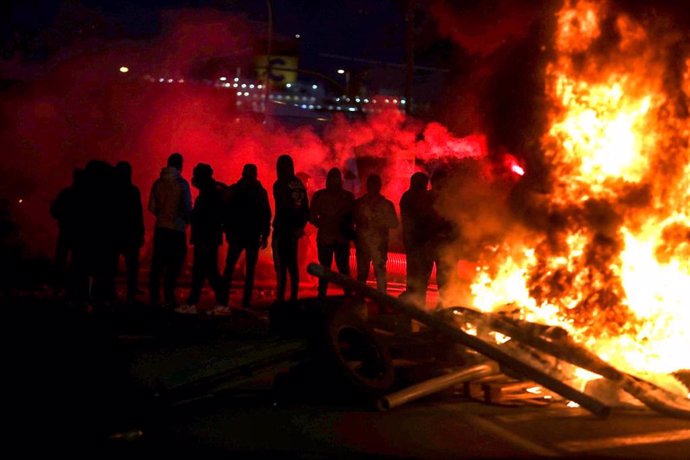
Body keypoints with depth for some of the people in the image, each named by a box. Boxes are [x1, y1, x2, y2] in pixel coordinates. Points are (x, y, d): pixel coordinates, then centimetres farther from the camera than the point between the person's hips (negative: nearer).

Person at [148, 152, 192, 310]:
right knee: (173, 265, -1)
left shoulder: (158, 183, 4)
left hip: (160, 227, 4)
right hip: (177, 229, -4)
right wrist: (187, 220, 11)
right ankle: (169, 299, -4)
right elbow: (187, 207, -9)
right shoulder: (181, 183, -8)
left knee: (157, 263, 9)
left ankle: (154, 298, 10)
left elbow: (152, 207, 4)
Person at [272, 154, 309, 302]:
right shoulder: (299, 185, 8)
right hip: (295, 230, 7)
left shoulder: (280, 185, -11)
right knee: (292, 264, 14)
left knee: (281, 265, -7)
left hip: (282, 229, -7)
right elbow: (306, 209, 10)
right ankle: (293, 296, 17)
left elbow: (281, 207, -13)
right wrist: (300, 226, 12)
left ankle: (280, 297, -11)